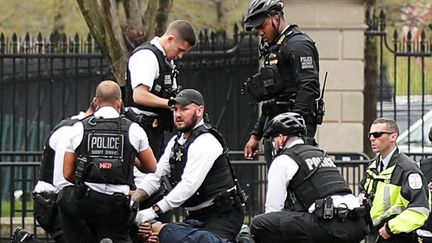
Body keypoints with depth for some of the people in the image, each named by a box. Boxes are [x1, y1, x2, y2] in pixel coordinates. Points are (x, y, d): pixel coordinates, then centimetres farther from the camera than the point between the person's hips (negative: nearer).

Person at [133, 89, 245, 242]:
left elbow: (189, 184, -25)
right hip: (197, 216, 9)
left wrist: (155, 211, -29)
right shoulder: (176, 142, 14)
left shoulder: (205, 142, -16)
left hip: (221, 216, -9)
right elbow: (156, 175, 8)